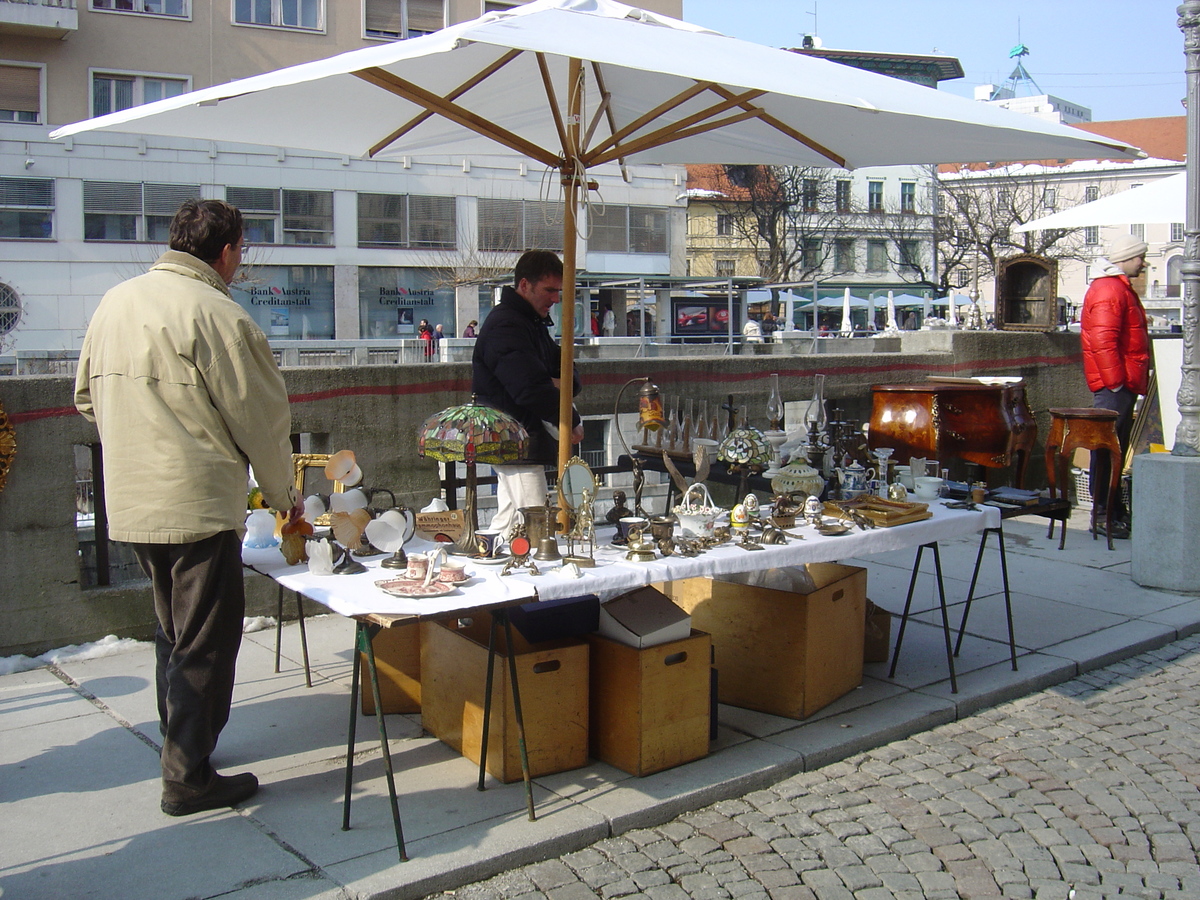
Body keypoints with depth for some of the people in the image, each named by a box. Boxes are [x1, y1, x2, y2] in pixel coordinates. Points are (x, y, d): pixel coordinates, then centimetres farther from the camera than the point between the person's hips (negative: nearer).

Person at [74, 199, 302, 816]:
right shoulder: (217, 315, -15)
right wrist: (285, 497, 3)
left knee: (175, 631, 23)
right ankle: (188, 778, 11)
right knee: (206, 641, 3)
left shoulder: (115, 302, 8)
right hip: (196, 505, -8)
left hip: (128, 503, 8)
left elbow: (88, 398, 18)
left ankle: (179, 745, 36)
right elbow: (260, 419, -10)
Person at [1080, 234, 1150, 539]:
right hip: (1114, 387, -11)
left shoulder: (1122, 289, 21)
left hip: (1124, 385, 11)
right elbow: (1102, 341, -23)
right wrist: (1115, 381, -22)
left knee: (1116, 448, 14)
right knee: (1107, 448, -7)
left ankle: (1116, 511, 22)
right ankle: (1103, 513, -4)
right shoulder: (1109, 291, -14)